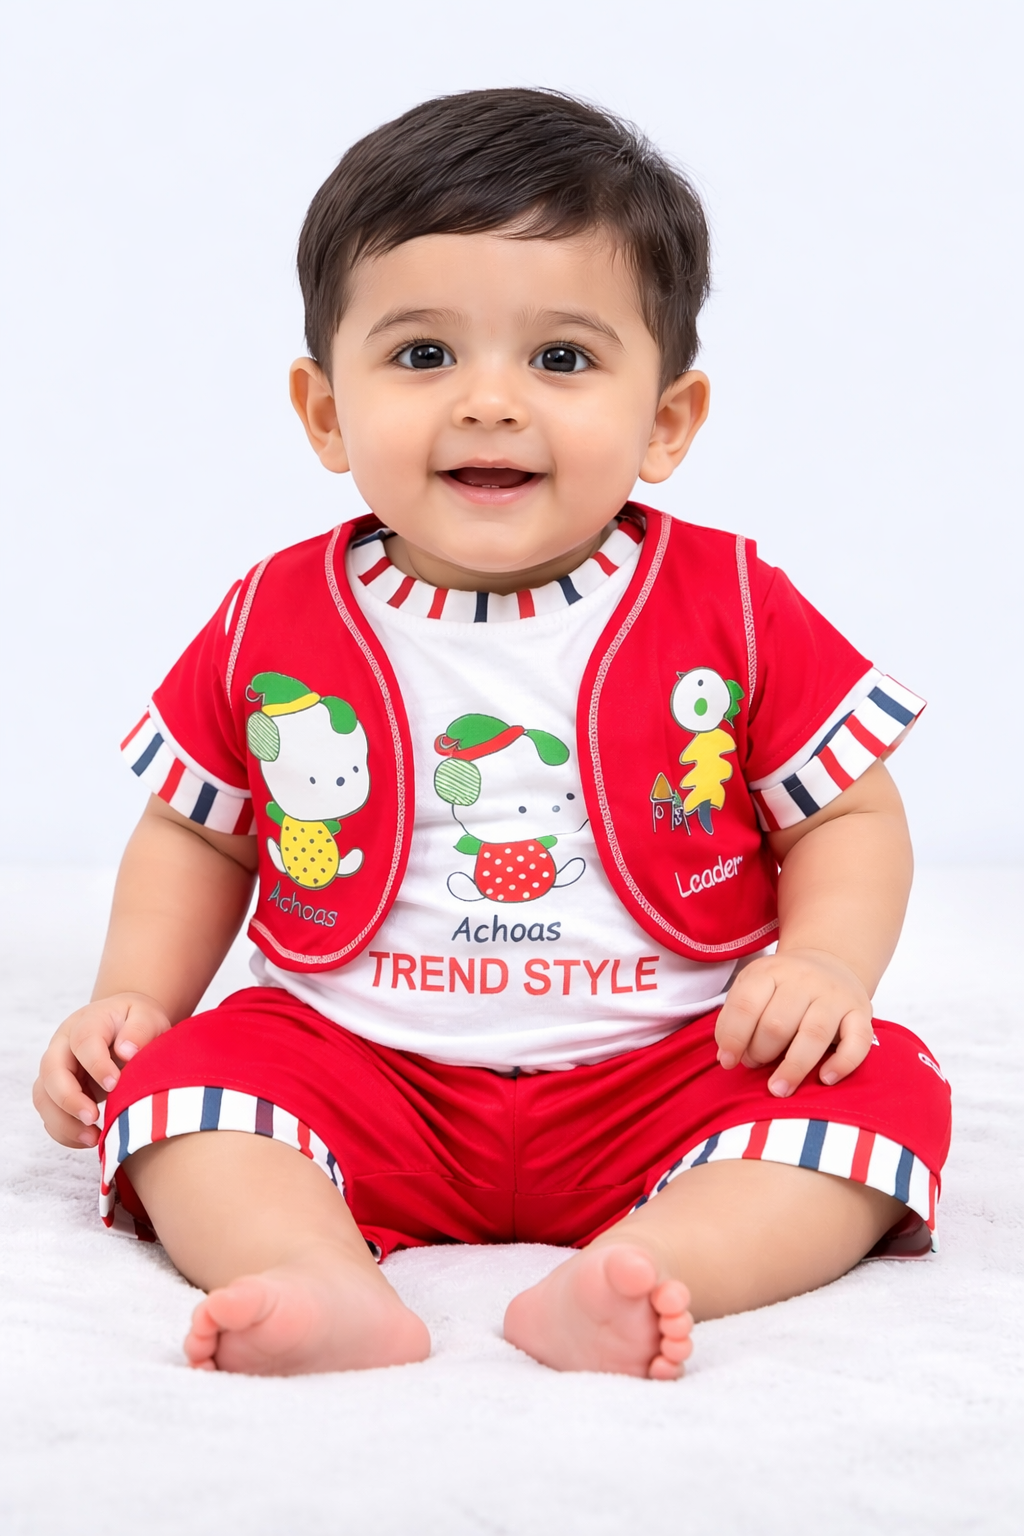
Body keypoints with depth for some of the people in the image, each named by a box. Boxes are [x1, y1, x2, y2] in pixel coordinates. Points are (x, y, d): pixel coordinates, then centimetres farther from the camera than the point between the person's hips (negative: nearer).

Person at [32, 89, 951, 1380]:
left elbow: (850, 817, 3)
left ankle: (628, 1273, -39)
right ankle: (333, 1292, -39)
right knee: (174, 1081, -20)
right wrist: (132, 995, 0)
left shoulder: (732, 610, -5)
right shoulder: (275, 623, -1)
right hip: (364, 1078, 1)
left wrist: (827, 959, -15)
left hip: (661, 1079, -1)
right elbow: (197, 831, 13)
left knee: (879, 1087, -22)